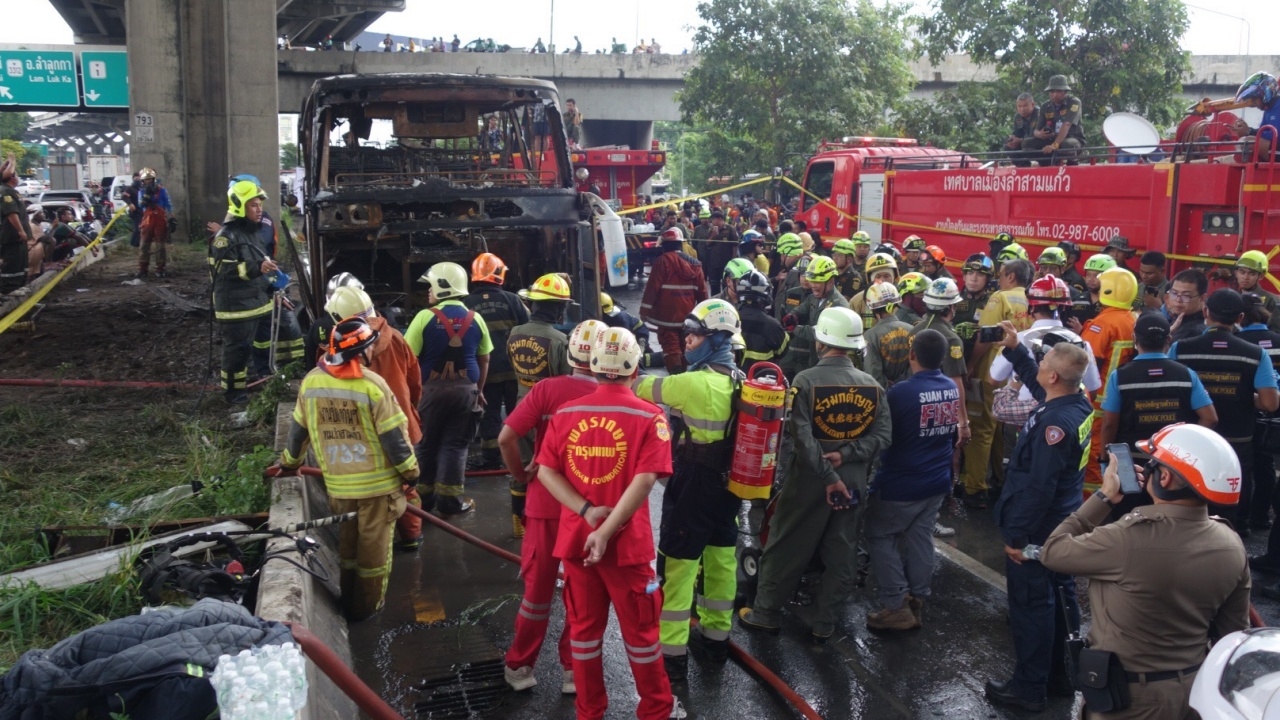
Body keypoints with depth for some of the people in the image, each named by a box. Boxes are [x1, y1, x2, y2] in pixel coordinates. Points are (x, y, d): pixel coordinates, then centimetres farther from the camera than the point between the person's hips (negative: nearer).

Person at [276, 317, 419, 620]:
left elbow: (299, 429, 8)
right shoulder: (372, 384, -20)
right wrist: (410, 470, -2)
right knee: (373, 544, 12)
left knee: (346, 543, 21)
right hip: (377, 482, -4)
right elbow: (393, 435, -16)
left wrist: (289, 462, 25)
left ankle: (348, 601, 34)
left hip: (337, 483, 4)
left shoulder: (311, 381, -5)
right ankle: (368, 605, 25)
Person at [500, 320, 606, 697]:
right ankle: (573, 669, 25)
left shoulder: (547, 389, -10)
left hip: (546, 503, 1)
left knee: (538, 587, 15)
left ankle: (520, 666, 28)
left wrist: (521, 476, 2)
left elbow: (506, 438, -14)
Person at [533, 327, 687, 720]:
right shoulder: (649, 416, -10)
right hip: (627, 542, -3)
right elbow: (645, 480, -20)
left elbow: (546, 472, -6)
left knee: (584, 628, 16)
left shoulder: (565, 413, -1)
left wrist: (587, 512, -13)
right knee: (639, 629, 13)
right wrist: (606, 531, -21)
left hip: (574, 539, 3)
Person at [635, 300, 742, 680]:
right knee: (721, 560, 19)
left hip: (693, 487, -8)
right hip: (729, 484, 8)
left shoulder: (696, 383, -22)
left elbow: (643, 388, -14)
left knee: (678, 566, 1)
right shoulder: (741, 381, 4)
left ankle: (672, 654, 7)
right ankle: (716, 636, 35)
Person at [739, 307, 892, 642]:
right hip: (854, 481, 4)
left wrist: (828, 476, -17)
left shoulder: (806, 380, -13)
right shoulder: (872, 385, 0)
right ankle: (824, 623, 23)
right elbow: (883, 434, -7)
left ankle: (766, 614, 21)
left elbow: (803, 436, -21)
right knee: (841, 554, 14)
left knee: (786, 547, 10)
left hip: (809, 479, -3)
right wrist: (847, 455, -14)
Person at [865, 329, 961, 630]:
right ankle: (916, 602, 24)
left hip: (901, 484, -6)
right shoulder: (953, 389, -1)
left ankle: (896, 607, 5)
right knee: (920, 537, 15)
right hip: (937, 481, 6)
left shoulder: (901, 392, -24)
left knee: (880, 536, 7)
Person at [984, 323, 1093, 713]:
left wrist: (1017, 536, -22)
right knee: (1059, 596, 21)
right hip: (1063, 522, 10)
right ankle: (1061, 669, 37)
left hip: (1038, 530, -9)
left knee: (1030, 605, 3)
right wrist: (1015, 348, 14)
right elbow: (1035, 382, 20)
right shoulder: (1078, 402, -2)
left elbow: (1038, 488, -29)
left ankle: (1029, 688, 16)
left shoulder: (1056, 423, -30)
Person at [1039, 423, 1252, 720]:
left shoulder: (1130, 539, -30)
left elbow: (1052, 551, -15)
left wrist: (1104, 496, -9)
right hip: (1194, 688, 6)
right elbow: (1233, 631, 2)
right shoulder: (1232, 546, -8)